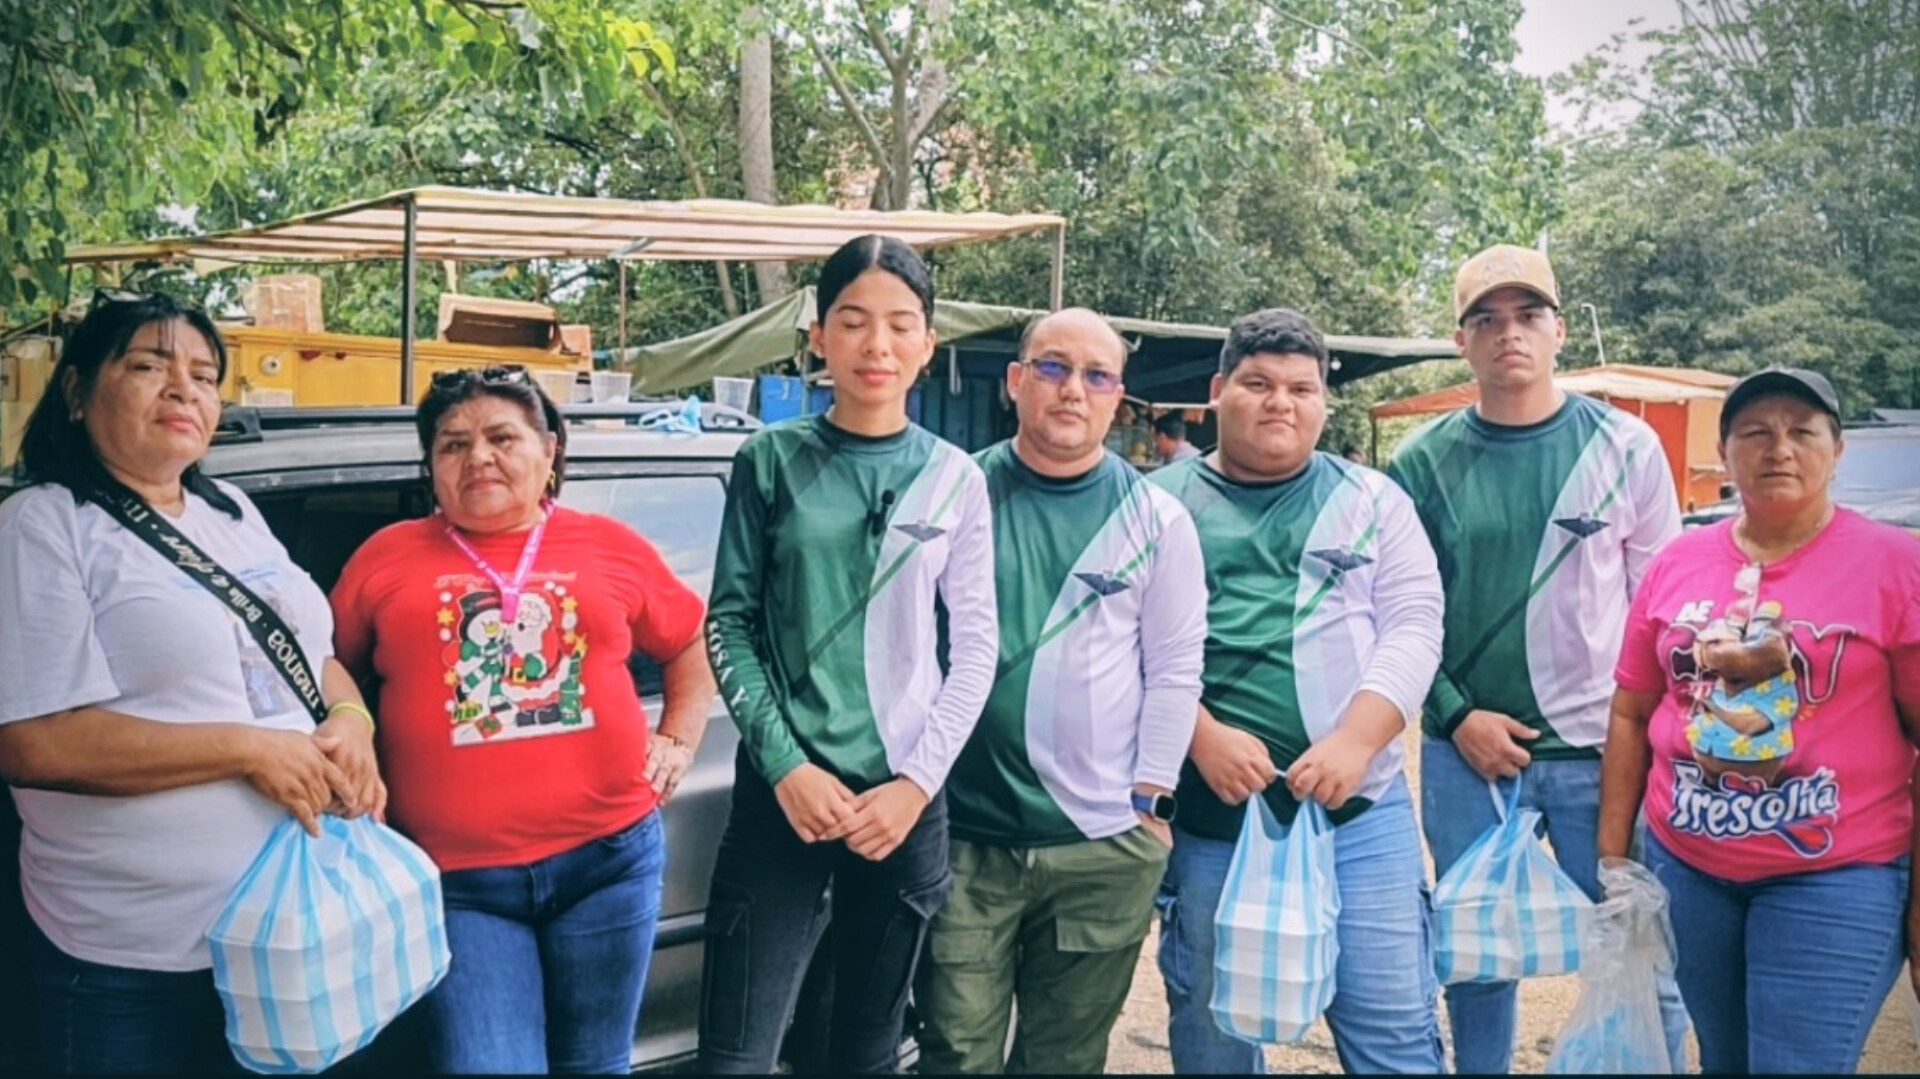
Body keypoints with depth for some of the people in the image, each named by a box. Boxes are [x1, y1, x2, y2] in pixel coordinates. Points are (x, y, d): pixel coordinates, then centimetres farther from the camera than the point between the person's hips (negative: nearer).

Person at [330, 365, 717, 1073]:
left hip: (608, 857, 2)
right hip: (458, 878, -1)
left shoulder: (612, 548, 7)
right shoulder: (387, 558, 5)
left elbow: (691, 645, 20)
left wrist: (677, 741, 10)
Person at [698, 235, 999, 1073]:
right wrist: (785, 765, -10)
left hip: (904, 803, 2)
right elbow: (729, 624, 0)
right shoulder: (772, 462, 1)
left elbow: (976, 646, 3)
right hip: (784, 796, -1)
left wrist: (917, 783, -7)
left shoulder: (955, 479, 5)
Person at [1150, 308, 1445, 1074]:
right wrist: (1203, 738, -16)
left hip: (1358, 809, 0)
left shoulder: (1372, 501, 8)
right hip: (1207, 816, 0)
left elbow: (1413, 626, 0)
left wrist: (1355, 741, -15)